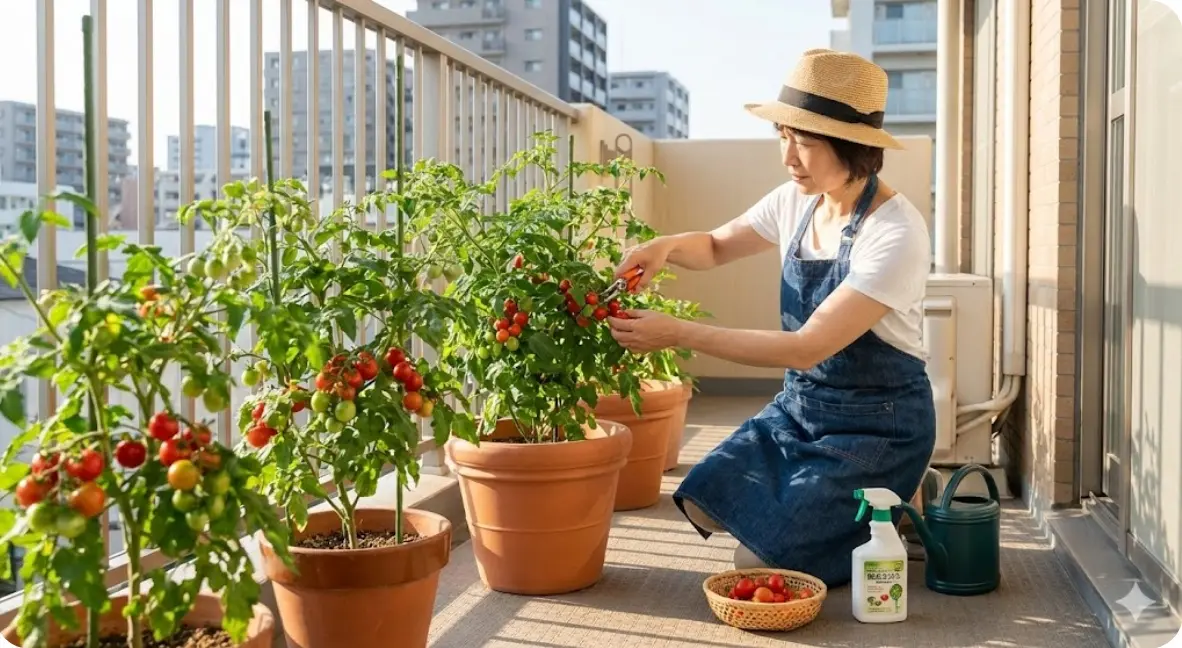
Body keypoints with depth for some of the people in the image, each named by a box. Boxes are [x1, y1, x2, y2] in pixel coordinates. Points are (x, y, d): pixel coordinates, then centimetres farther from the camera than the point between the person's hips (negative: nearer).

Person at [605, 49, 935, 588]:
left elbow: (808, 347, -29)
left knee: (758, 559, -13)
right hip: (799, 407, 7)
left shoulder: (896, 234, -25)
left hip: (878, 424, -7)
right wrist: (666, 246, -12)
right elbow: (717, 247, 13)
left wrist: (678, 333, -31)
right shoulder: (795, 203, -4)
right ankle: (824, 503, 14)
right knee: (703, 502, -8)